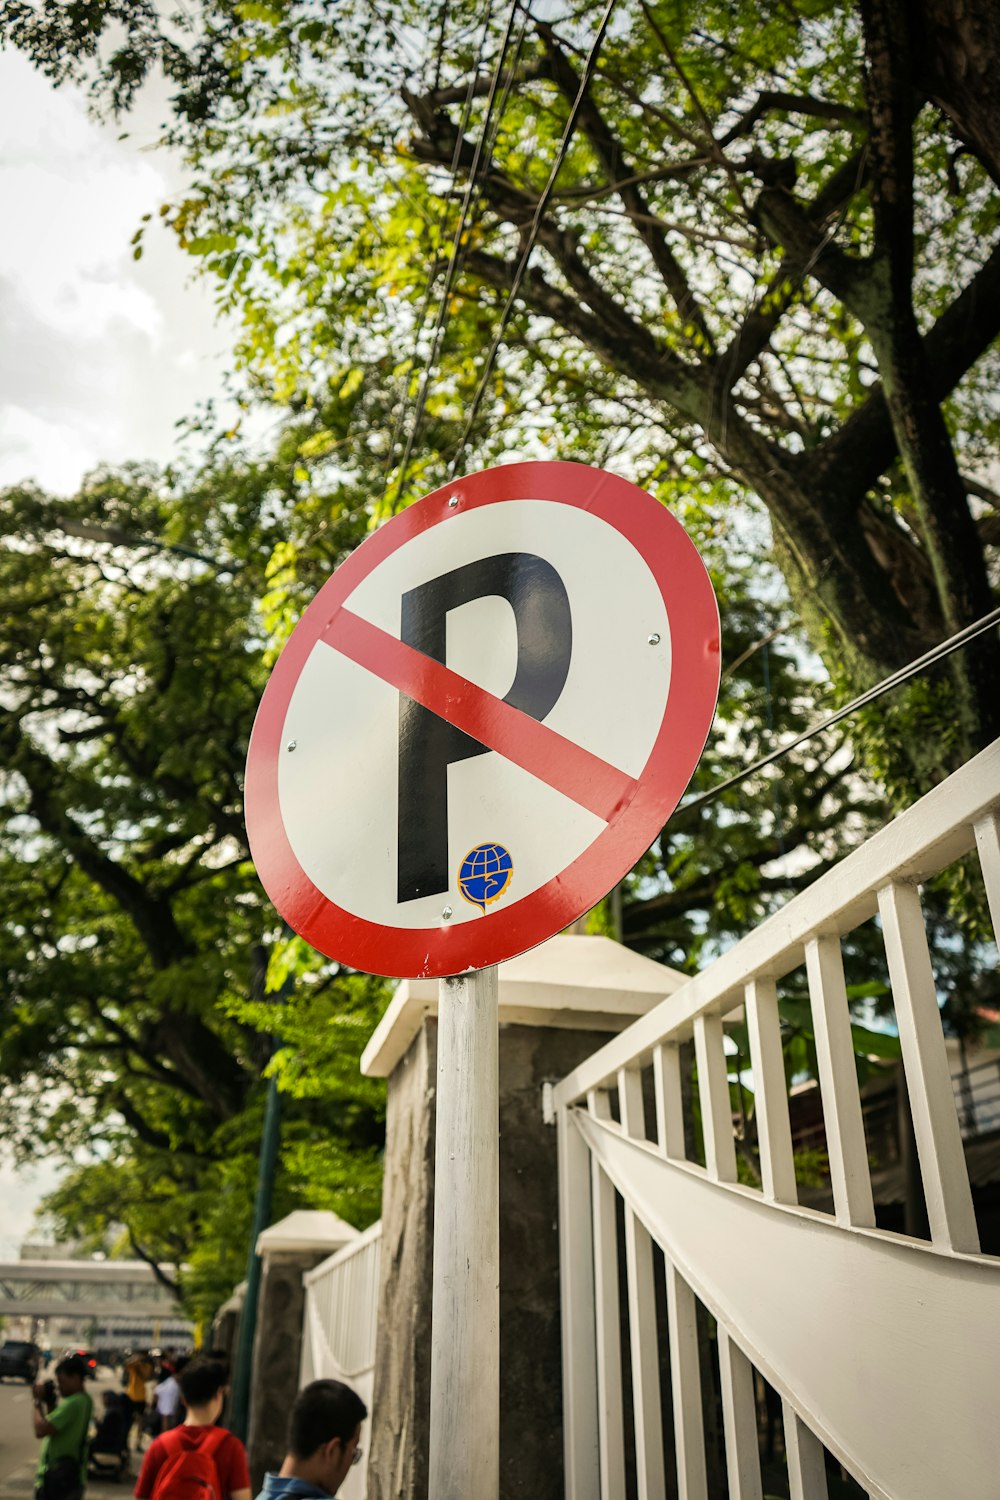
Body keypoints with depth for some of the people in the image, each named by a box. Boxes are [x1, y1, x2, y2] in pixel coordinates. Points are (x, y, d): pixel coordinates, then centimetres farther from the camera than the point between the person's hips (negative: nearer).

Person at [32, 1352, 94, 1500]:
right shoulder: (83, 1400, 10)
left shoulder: (73, 1403, -21)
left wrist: (37, 1402, -12)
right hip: (72, 1473, 10)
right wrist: (48, 1402, 2)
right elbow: (53, 1425, 16)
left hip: (57, 1474, -10)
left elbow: (41, 1430, -27)